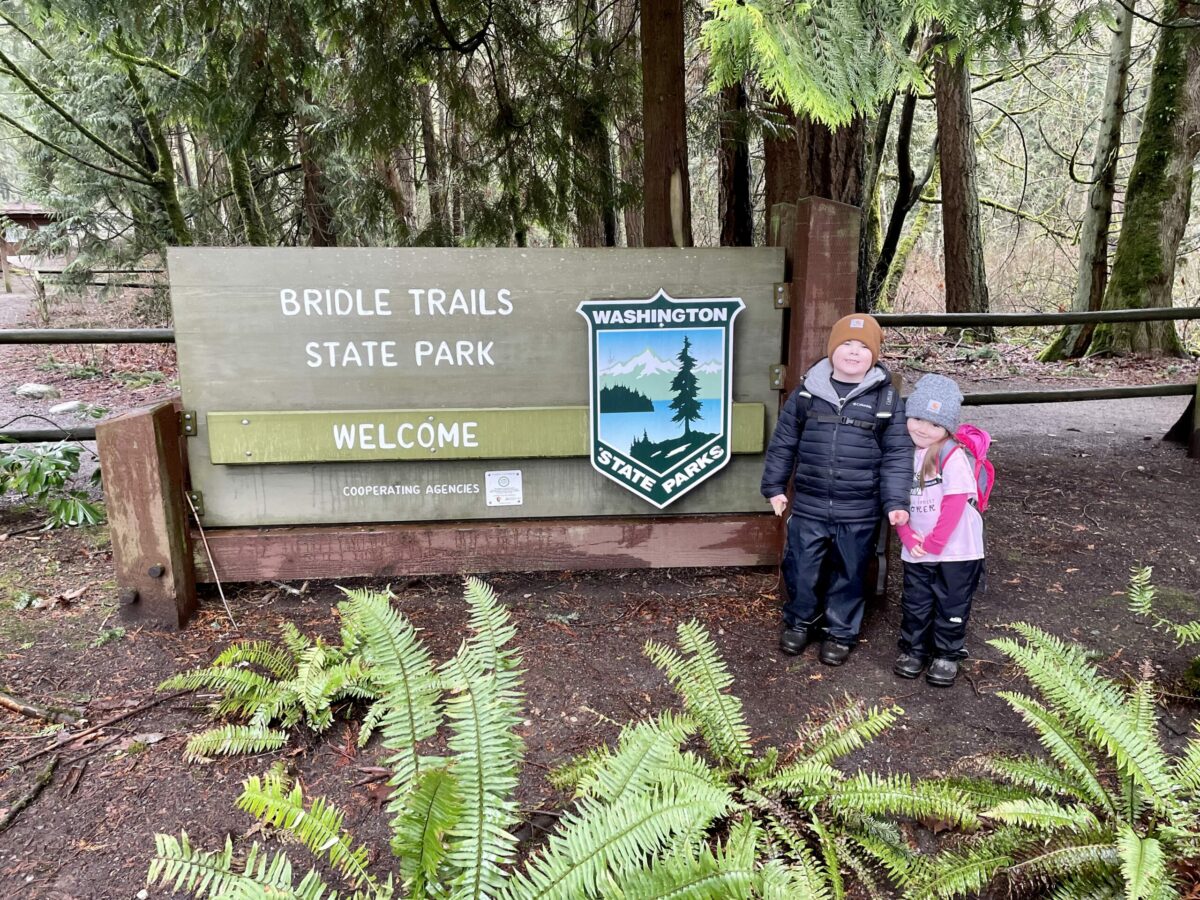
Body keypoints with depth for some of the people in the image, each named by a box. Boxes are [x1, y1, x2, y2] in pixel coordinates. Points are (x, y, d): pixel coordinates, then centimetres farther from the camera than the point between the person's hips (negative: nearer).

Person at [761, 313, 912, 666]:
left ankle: (841, 632, 34)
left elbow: (897, 456, -2)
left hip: (858, 513, -1)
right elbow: (783, 442, 6)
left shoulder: (886, 398, -2)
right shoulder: (807, 391, 0)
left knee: (849, 574, 13)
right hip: (808, 506, 1)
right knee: (801, 570, 11)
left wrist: (895, 502, -10)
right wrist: (775, 486, 4)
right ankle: (799, 621, 37)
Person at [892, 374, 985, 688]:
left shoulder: (952, 456, -16)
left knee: (951, 606, 10)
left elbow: (955, 503, -18)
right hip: (916, 552, 4)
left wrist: (933, 543, -15)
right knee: (915, 604, 14)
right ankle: (913, 649, 31)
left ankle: (947, 655, 28)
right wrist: (909, 538, -9)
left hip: (956, 549, -4)